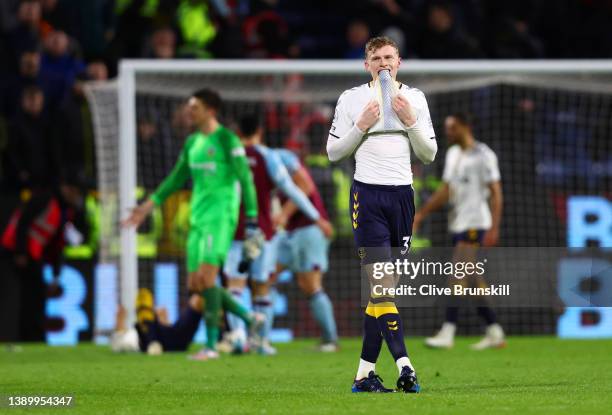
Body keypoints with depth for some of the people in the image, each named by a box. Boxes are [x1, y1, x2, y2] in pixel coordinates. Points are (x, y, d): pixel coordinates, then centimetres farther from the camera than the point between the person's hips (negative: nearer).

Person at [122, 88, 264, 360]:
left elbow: (245, 180, -10)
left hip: (221, 217, -8)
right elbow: (177, 177, 24)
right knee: (195, 285, 4)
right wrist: (149, 206, 19)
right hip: (199, 219, 8)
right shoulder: (192, 142, 14)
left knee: (206, 278, -17)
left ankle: (211, 345, -12)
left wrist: (252, 221, -15)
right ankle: (249, 319, 18)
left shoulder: (227, 140, -8)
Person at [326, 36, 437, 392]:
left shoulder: (415, 99, 12)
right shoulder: (352, 99, 4)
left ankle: (366, 372, 6)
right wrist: (362, 126, -9)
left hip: (402, 193, 3)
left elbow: (429, 154, 12)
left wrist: (410, 121, -3)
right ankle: (403, 366, -22)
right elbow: (334, 152, 5)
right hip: (367, 193, -3)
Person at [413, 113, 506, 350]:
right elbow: (446, 190, 22)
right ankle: (494, 333, 14)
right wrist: (422, 213, 15)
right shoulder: (452, 154, 16)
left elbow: (495, 193, -12)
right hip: (458, 224, 9)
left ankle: (447, 333, -19)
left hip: (476, 224, -9)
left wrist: (494, 228, -19)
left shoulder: (483, 155, -9)